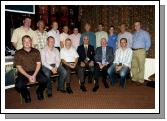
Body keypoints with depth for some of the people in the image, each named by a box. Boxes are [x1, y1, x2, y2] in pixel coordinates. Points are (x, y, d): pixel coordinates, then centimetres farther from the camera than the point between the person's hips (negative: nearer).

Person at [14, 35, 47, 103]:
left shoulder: (36, 51, 6)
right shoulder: (18, 53, 1)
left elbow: (38, 64, 0)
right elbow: (18, 67, -3)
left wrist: (34, 75, -14)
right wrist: (28, 76, -16)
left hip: (35, 71, 1)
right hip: (23, 73, -1)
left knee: (44, 80, -26)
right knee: (19, 85, -28)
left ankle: (39, 91, 9)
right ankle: (26, 94, 8)